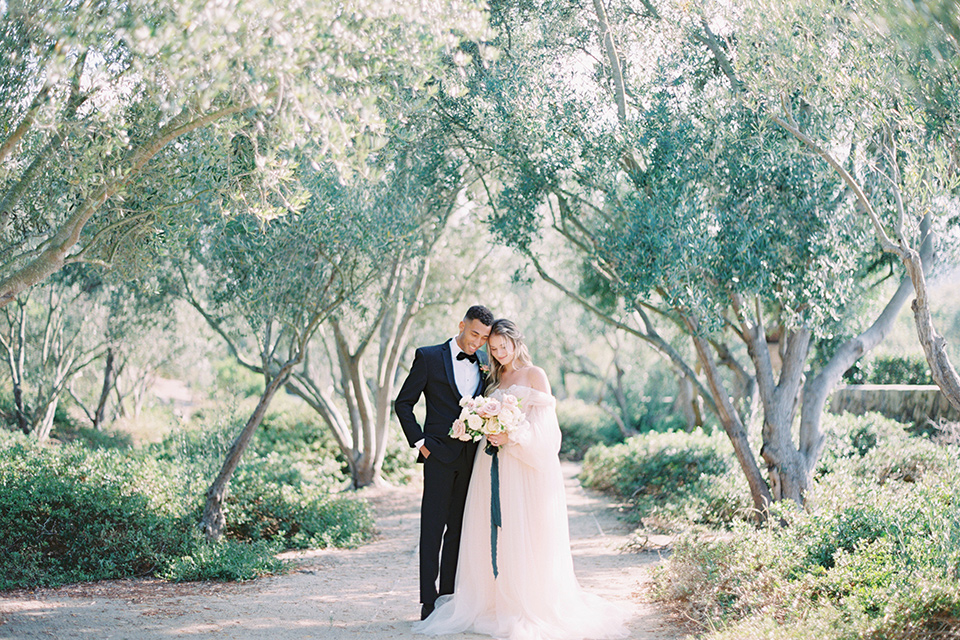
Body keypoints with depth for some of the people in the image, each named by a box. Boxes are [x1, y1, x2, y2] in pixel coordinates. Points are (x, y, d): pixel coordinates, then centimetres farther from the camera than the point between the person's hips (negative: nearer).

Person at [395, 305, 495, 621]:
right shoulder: (429, 357, -1)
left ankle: (449, 597, 16)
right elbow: (403, 403, 1)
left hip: (473, 457, 4)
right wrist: (420, 442, -5)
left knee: (459, 529, 8)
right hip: (440, 455, -4)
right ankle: (429, 602, 4)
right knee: (433, 529, 0)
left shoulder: (485, 362, 10)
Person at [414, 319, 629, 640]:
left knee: (525, 536, -6)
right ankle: (495, 603, 9)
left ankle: (531, 607, 0)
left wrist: (511, 437, -19)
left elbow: (543, 422, -8)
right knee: (493, 533, 3)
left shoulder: (534, 375, 0)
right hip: (494, 467, 6)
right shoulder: (495, 379, 19)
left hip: (525, 466, -6)